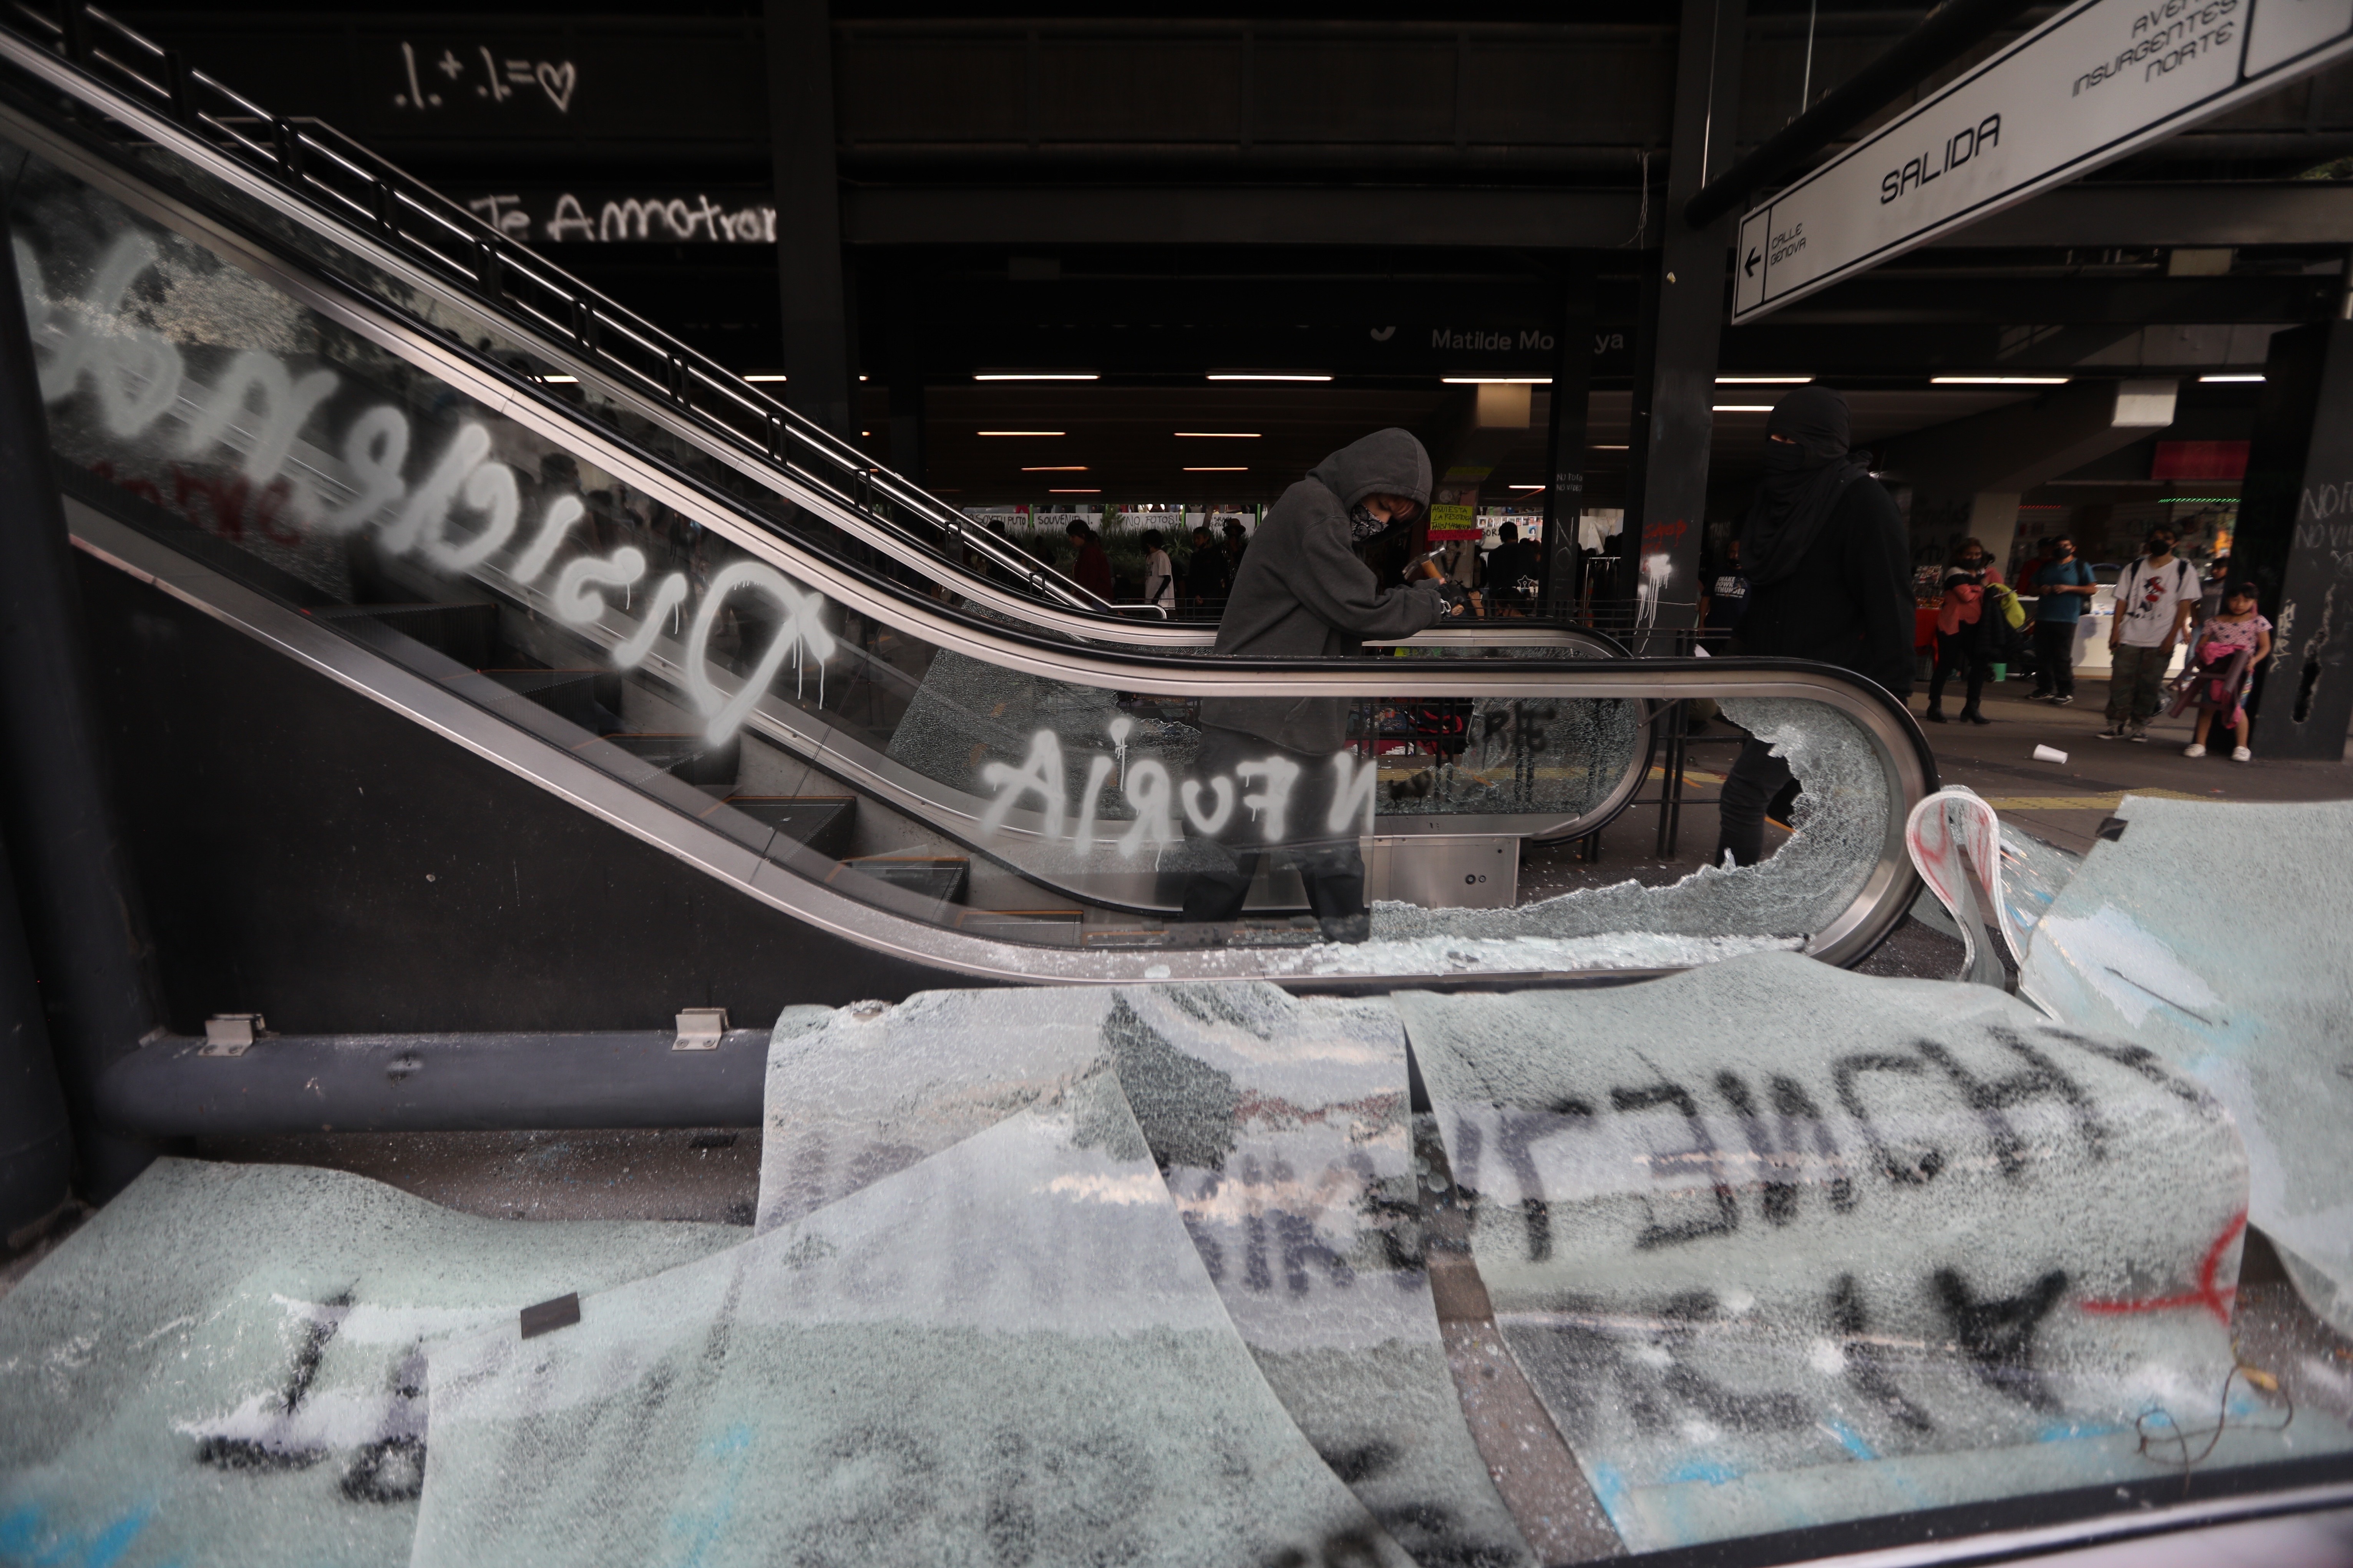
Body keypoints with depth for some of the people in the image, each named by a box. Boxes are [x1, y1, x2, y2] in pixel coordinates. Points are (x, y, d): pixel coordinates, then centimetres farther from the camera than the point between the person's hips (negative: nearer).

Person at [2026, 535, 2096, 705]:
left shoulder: (2081, 567, 4)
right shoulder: (2046, 567, 18)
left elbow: (2093, 589, -2)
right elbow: (2032, 585, 21)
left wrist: (2068, 588, -14)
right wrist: (2040, 589, -2)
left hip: (2066, 619, -5)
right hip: (2043, 617, 5)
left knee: (2062, 657, -8)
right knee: (2042, 656, 5)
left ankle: (2066, 692, -2)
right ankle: (2045, 689, 13)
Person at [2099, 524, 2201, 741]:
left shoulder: (2185, 571, 3)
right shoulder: (2135, 568, 10)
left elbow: (2185, 605, -1)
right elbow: (2122, 600, 7)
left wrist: (2171, 637, -10)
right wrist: (2115, 632, -2)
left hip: (2160, 641, -2)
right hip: (2129, 637, 2)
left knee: (2149, 685, 1)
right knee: (2120, 680, -2)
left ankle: (2139, 725, 7)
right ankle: (2117, 723, 2)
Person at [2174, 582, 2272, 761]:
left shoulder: (2258, 622, 3)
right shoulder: (2215, 622, 4)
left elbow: (2265, 647, 2)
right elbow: (2200, 646, 6)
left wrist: (2254, 660, -15)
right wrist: (2201, 659, -12)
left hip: (2241, 673, -2)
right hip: (2214, 671, 2)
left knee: (2237, 707, -4)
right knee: (2207, 706, 2)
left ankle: (2241, 747, 7)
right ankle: (2199, 744, 8)